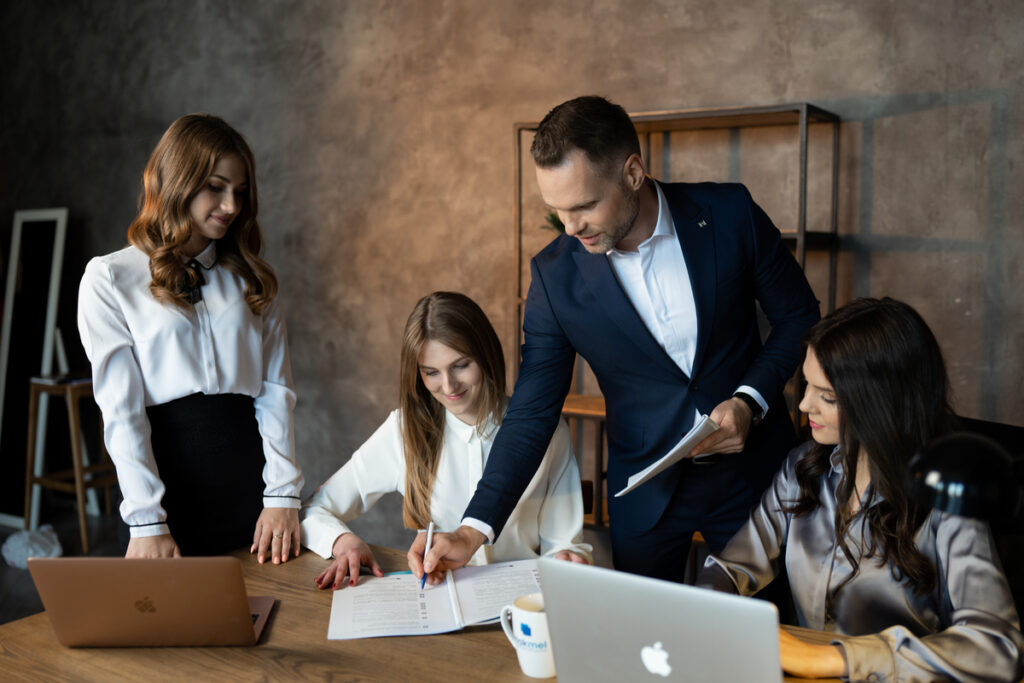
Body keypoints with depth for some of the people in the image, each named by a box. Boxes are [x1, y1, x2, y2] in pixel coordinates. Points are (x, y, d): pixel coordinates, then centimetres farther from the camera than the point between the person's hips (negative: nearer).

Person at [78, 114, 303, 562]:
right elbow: (119, 407, -6)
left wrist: (283, 495, -7)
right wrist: (147, 522, -14)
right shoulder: (109, 278, 1)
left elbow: (276, 390, 4)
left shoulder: (251, 280, 12)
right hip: (164, 469, -3)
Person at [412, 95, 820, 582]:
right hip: (646, 495, 0)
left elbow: (799, 317, 0)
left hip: (751, 472, 0)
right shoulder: (554, 274, -13)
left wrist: (750, 402, -16)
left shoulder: (729, 215, -14)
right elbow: (532, 413, -9)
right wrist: (474, 530, -18)